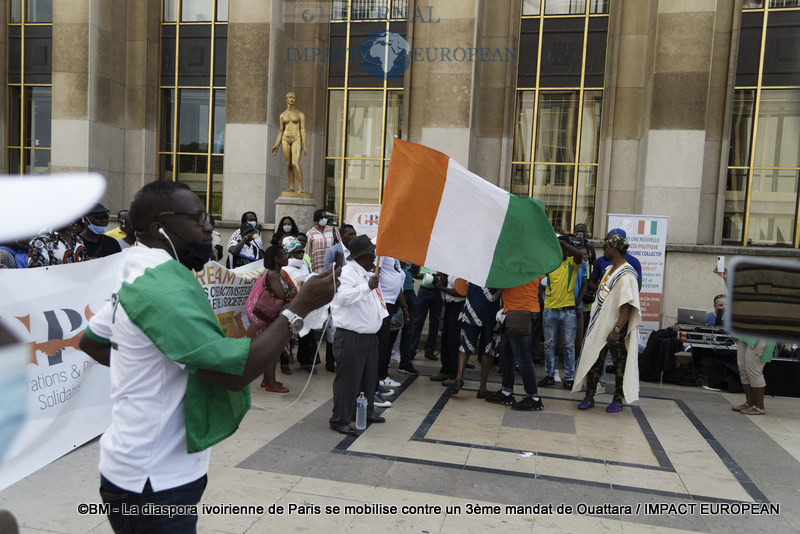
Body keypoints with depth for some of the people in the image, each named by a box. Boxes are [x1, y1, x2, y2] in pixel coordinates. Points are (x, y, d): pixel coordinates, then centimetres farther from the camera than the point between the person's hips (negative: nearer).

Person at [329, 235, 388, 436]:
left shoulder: (367, 273, 15)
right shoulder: (348, 273, -16)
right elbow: (343, 297, -33)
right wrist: (367, 287, -40)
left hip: (369, 335, 10)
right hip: (350, 337, -10)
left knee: (368, 376, 19)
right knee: (348, 378, -4)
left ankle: (366, 412, 35)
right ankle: (340, 419, 6)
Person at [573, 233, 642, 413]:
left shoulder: (626, 274, -16)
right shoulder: (608, 270, 13)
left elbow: (627, 306, -22)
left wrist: (617, 330, -26)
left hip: (616, 328, -9)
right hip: (599, 325, 9)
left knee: (620, 364, 5)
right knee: (593, 360, 9)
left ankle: (618, 400, 17)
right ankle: (589, 398, 16)